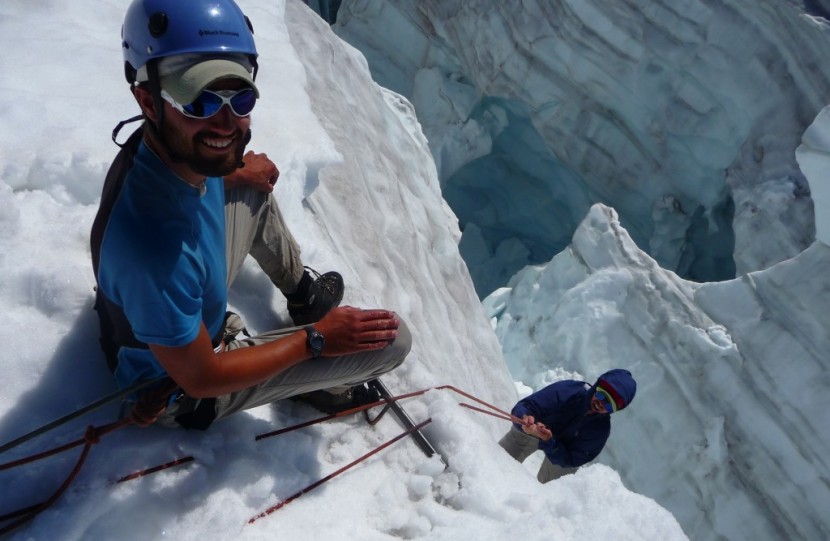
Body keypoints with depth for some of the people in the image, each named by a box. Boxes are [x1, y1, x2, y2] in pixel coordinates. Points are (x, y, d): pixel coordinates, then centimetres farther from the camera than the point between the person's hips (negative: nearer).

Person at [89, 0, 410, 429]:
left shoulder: (167, 145, -21)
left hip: (188, 316, 8)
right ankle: (316, 384, 22)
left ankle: (301, 289, 32)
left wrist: (234, 172, -1)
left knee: (256, 188, 16)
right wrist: (316, 340, -22)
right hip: (183, 390, -7)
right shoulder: (153, 247, -45)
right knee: (393, 339, -11)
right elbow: (200, 379, -29)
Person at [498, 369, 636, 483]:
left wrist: (548, 442, -51)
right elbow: (523, 406, -40)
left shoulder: (601, 428, -33)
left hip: (563, 450, 1)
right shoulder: (566, 390, -40)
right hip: (530, 432, 0)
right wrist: (525, 418, -64)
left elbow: (569, 460, -32)